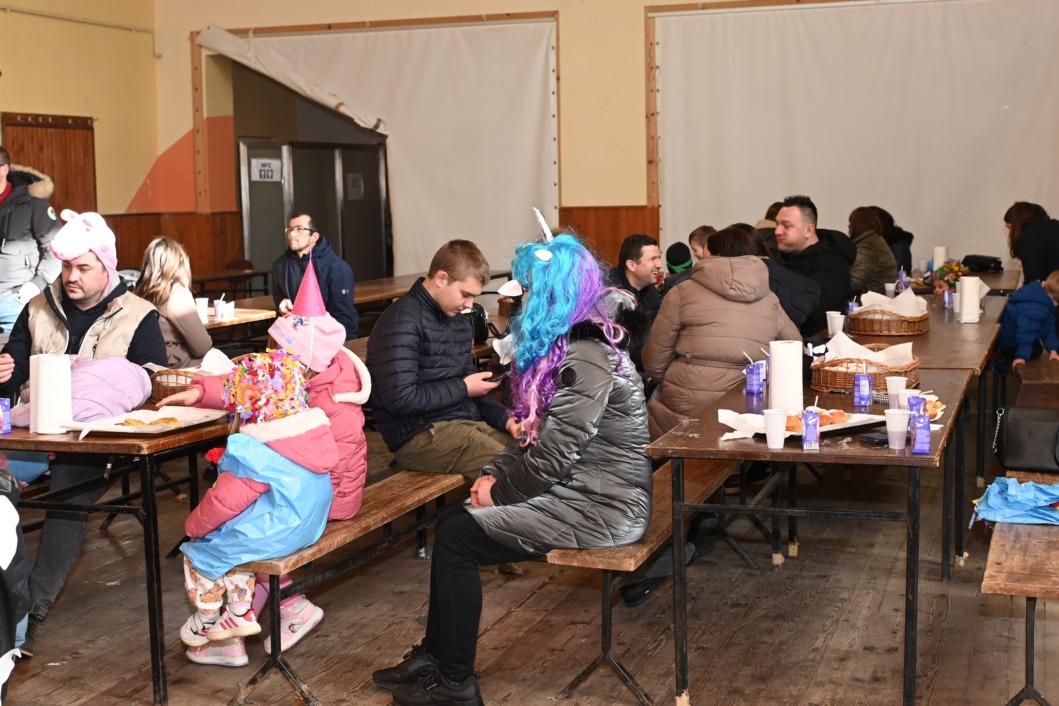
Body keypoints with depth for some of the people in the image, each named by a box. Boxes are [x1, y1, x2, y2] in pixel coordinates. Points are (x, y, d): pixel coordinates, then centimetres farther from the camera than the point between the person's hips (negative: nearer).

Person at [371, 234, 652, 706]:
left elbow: (553, 454, -23)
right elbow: (539, 433, 17)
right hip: (578, 488, 10)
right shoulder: (567, 343, 13)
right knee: (453, 521, 6)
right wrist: (495, 474, 3)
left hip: (599, 507, -10)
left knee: (456, 537, -9)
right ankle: (434, 656, 14)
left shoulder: (587, 358, -21)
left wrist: (498, 492, -8)